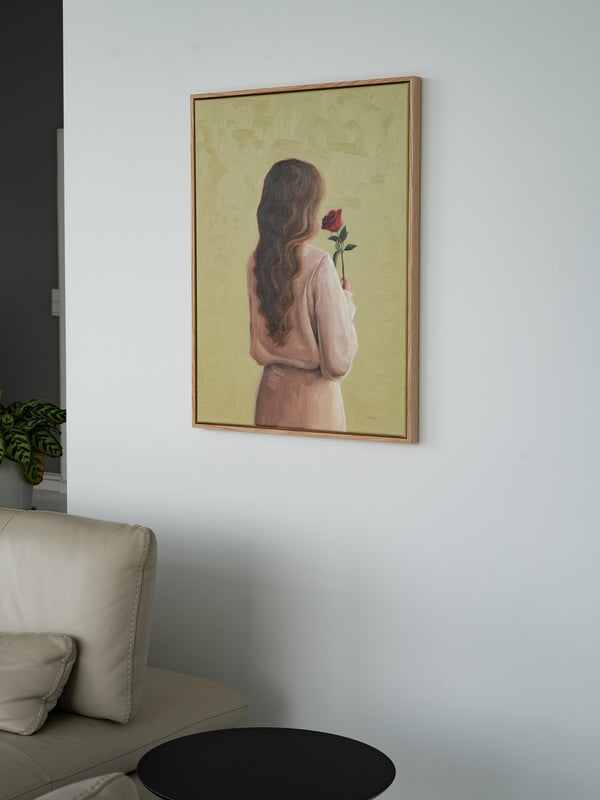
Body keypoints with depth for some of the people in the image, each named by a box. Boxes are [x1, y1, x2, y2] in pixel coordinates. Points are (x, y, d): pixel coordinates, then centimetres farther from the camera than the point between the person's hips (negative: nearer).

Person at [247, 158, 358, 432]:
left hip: (270, 392, 5)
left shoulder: (256, 261, -2)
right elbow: (337, 363, -18)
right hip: (312, 398, -5)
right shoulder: (319, 264, -19)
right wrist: (347, 301, -3)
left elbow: (256, 350, 10)